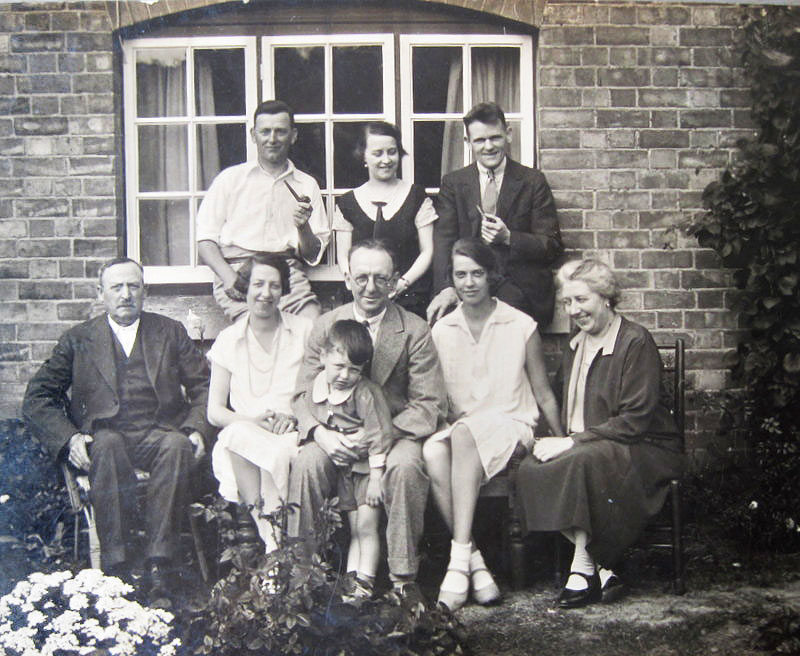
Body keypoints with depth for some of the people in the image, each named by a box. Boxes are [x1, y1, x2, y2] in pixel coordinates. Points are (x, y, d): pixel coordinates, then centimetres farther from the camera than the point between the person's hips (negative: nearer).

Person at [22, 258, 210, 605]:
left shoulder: (171, 333, 18)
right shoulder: (78, 339, 15)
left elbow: (204, 387, 14)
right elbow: (37, 398, 9)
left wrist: (197, 429, -5)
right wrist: (68, 438, -8)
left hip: (158, 435, 1)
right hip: (103, 437, 0)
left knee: (177, 446, -35)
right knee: (108, 445, -37)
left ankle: (158, 568, -37)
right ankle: (116, 567, -36)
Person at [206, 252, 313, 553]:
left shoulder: (304, 331, 11)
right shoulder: (228, 339, 12)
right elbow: (214, 411, 7)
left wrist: (295, 417, -14)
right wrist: (253, 421, -12)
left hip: (293, 437, -1)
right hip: (242, 434, 1)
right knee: (238, 434, -35)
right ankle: (270, 536, -35)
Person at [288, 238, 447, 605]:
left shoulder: (415, 332, -2)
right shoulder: (325, 326, 7)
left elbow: (429, 406, -6)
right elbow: (304, 396, 4)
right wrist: (320, 432, -19)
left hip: (394, 433, -2)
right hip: (336, 434, 2)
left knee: (405, 465, -34)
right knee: (306, 462, -29)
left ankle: (403, 578, -23)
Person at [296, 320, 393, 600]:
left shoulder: (367, 393, -17)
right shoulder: (312, 392, -1)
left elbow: (378, 438, -15)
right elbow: (305, 428, 14)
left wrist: (376, 479, -14)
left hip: (368, 468, -5)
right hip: (343, 469, 5)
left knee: (367, 527, -5)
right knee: (354, 529, 9)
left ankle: (366, 581, -1)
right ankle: (352, 579, 10)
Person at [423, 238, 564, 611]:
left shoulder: (522, 327, 5)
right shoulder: (441, 332, 11)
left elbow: (543, 395, 10)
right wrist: (436, 424, -4)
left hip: (511, 426, -2)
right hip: (457, 430, 3)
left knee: (464, 434, -38)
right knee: (432, 452, -35)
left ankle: (459, 561, -44)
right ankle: (475, 564, -33)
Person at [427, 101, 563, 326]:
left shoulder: (533, 181, 8)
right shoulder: (453, 183, 13)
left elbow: (553, 246, 5)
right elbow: (443, 240, 1)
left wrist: (508, 237, -13)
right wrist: (446, 288, -17)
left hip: (519, 289, -1)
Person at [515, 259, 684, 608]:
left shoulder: (636, 341, -10)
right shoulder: (575, 346, 15)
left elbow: (635, 420, -16)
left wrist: (573, 442, -20)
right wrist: (560, 441, -4)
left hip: (645, 451, -7)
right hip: (589, 449, 7)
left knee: (582, 462, -37)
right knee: (530, 469, -22)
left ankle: (584, 569, -25)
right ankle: (601, 569, -21)